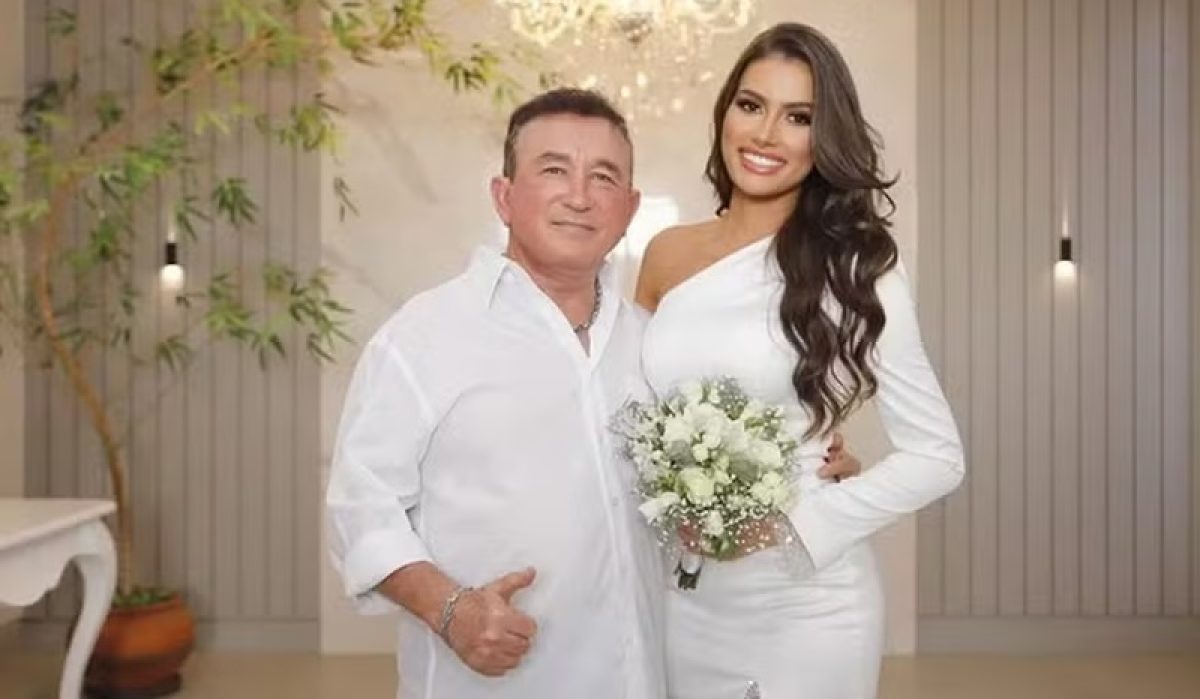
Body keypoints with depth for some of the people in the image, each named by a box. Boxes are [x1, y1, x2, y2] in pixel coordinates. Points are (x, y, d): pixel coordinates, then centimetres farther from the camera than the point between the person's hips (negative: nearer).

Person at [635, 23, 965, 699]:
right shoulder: (666, 255, 0)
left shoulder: (855, 270, -10)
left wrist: (796, 525, -16)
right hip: (680, 600, 3)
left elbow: (937, 455, -8)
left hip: (804, 608, -3)